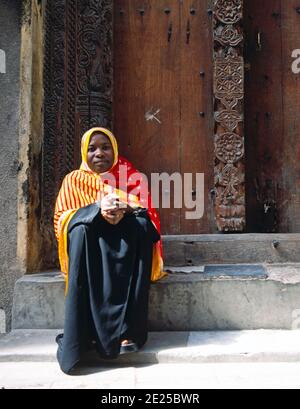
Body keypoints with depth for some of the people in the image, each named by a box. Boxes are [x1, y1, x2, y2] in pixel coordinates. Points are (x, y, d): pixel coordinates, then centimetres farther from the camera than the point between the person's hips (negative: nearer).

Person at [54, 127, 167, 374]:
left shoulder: (131, 176, 11)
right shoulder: (75, 180, 10)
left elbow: (149, 213, 1)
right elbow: (61, 220, -2)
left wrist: (125, 209, -21)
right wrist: (97, 209, -19)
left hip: (128, 245, 1)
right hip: (89, 247, 0)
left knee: (140, 224, -30)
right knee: (81, 229, -31)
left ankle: (128, 329, -36)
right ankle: (85, 332, -36)